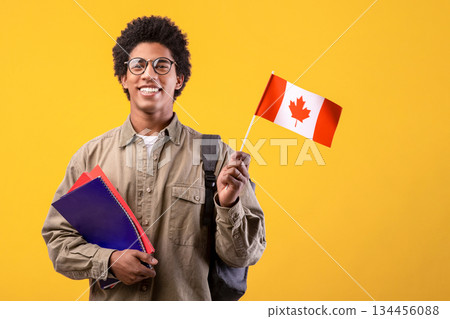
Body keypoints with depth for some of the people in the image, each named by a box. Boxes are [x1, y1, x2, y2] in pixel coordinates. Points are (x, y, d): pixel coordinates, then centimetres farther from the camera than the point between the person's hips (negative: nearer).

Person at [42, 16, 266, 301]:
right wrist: (108, 261, -14)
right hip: (110, 310, 1)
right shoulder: (91, 156, -1)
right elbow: (58, 237, 2)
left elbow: (243, 256, -6)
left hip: (188, 310, -1)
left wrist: (229, 204, -23)